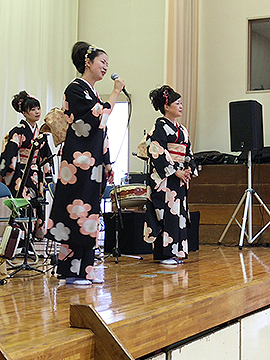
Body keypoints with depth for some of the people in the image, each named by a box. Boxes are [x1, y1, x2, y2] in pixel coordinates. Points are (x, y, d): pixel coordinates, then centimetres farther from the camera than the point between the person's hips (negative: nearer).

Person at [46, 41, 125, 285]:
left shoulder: (92, 92, 20)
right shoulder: (76, 89, -7)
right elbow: (99, 117, -18)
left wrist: (107, 164, 19)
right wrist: (115, 93, -9)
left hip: (93, 163, 9)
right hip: (79, 163, -9)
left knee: (88, 214, 9)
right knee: (77, 212, -7)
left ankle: (84, 269, 14)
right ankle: (71, 272, -1)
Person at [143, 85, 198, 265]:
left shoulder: (182, 129, 18)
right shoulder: (160, 126, -7)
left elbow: (188, 154, 20)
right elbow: (158, 153, -15)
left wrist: (189, 170, 1)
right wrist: (175, 171, -16)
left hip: (180, 178, 8)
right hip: (164, 179, -8)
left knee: (179, 213, 8)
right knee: (166, 213, -8)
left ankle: (177, 252, 13)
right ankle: (164, 253, -3)